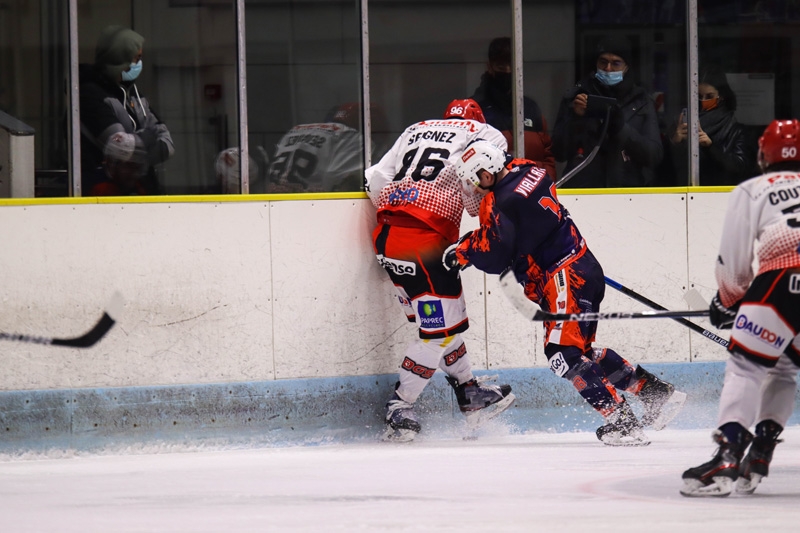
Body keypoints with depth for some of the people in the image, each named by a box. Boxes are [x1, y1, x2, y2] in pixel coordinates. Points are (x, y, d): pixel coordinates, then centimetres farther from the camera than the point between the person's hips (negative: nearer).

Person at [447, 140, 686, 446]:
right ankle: (657, 392, 18)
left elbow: (493, 257, -14)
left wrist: (461, 252, 5)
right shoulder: (527, 170, 11)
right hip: (584, 269, 10)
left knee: (563, 353, -15)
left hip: (566, 279, -10)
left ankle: (622, 421, -21)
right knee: (580, 349, 17)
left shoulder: (502, 203, -17)